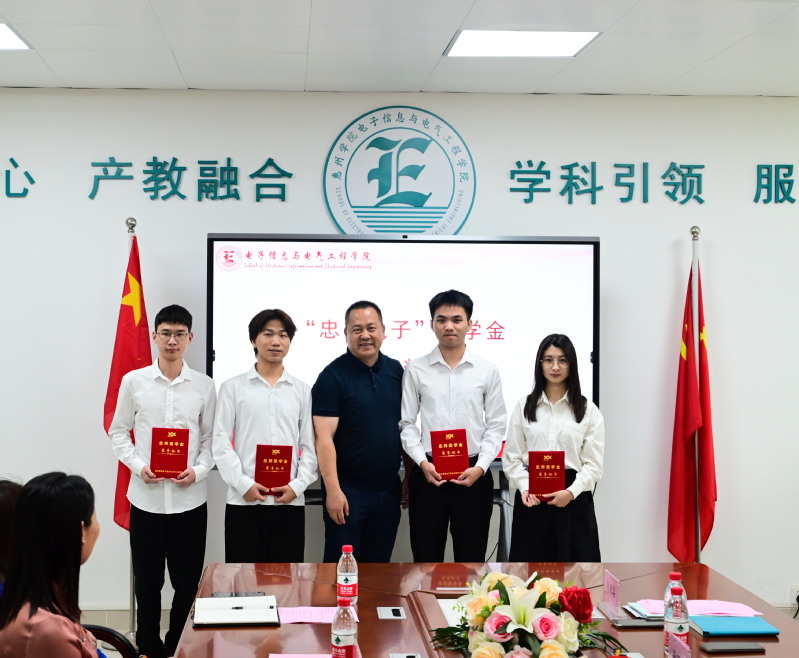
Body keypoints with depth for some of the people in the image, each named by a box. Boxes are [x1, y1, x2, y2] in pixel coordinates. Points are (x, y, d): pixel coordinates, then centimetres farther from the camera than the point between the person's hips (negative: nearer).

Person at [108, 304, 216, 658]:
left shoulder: (205, 386, 2)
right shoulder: (134, 381, 2)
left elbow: (211, 438, 5)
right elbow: (118, 432, 6)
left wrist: (198, 471, -12)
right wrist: (138, 466, -9)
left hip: (190, 498, 0)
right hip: (146, 497, 0)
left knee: (188, 582, 6)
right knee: (147, 582, 10)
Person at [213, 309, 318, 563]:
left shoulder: (302, 391, 11)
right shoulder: (233, 387, 7)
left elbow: (310, 446, 8)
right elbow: (221, 443, 1)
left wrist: (298, 485, -6)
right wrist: (243, 484, -10)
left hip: (290, 502, 1)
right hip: (244, 502, -1)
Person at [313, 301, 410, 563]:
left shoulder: (395, 371, 7)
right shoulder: (333, 376, -9)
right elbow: (324, 437, -14)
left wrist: (410, 475, 9)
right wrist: (333, 490, -18)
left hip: (388, 489, 5)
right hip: (348, 491, -5)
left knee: (379, 563, 13)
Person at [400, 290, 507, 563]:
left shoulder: (487, 371, 3)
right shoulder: (416, 370, 2)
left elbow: (496, 426, 4)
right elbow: (406, 424, 3)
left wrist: (480, 467, -8)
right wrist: (422, 462, -10)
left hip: (474, 473, 1)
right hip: (429, 473, 0)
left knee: (471, 560, 8)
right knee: (426, 559, 6)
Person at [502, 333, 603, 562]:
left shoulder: (588, 411, 6)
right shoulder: (524, 406, 10)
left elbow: (593, 463, 0)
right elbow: (511, 457, 6)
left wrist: (571, 492, -15)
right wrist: (525, 487, -11)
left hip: (573, 499, -1)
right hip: (531, 500, 1)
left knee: (573, 560, -3)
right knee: (531, 560, -1)